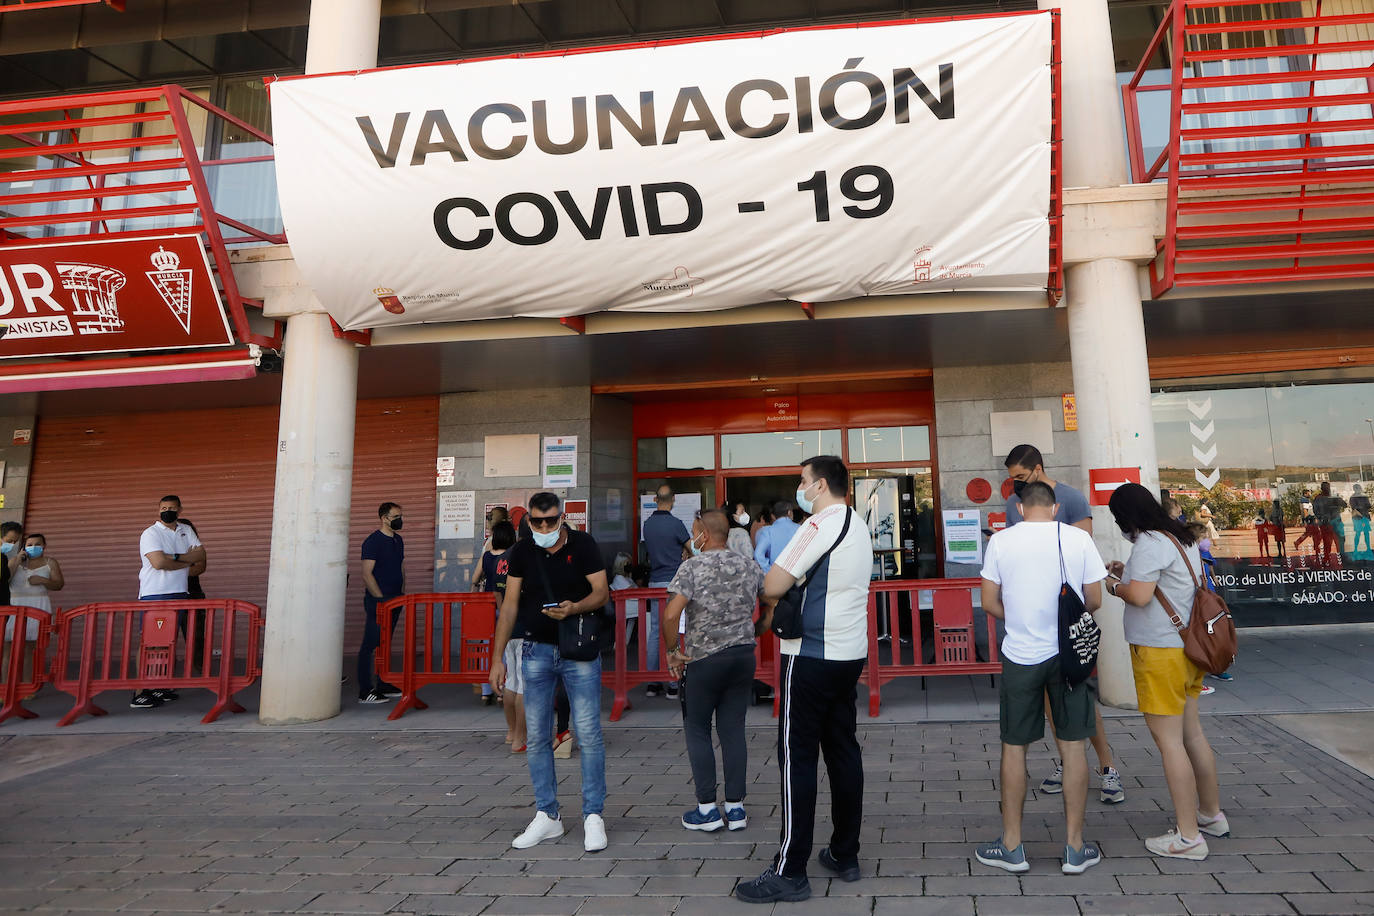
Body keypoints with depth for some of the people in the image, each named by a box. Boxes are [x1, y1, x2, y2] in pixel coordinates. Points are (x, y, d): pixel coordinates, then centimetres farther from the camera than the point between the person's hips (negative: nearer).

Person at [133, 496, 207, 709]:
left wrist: (175, 557, -8)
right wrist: (187, 561, -6)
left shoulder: (186, 531, 15)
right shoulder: (150, 533, -4)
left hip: (179, 594, 6)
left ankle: (161, 687, 18)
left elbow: (201, 555, 6)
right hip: (154, 596, -6)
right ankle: (140, 693, -8)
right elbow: (159, 562, -18)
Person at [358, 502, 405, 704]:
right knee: (371, 645, -5)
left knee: (385, 644, 14)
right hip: (377, 601, -8)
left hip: (394, 599, 8)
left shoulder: (397, 540, 14)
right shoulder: (373, 541, -11)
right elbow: (367, 574, -15)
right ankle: (365, 692, -2)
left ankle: (383, 685, 21)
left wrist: (402, 593, 12)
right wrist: (381, 599, -16)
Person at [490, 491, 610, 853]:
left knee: (589, 734, -4)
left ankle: (593, 816, 8)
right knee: (537, 737, 7)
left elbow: (601, 592, -7)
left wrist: (574, 608, -29)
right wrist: (497, 658, 1)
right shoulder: (521, 551, 2)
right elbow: (510, 604, 4)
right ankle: (548, 816, 19)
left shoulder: (583, 545, -5)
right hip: (536, 650, 3)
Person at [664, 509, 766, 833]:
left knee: (697, 729, 9)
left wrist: (672, 651, -7)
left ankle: (707, 809, 11)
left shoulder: (692, 567, -10)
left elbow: (671, 614, -20)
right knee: (733, 729, 11)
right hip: (744, 655, 5)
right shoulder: (749, 566, 5)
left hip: (704, 659, -5)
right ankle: (735, 807, 15)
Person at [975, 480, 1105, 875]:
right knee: (1072, 746, 10)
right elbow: (1094, 601, 1)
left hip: (1020, 654, -1)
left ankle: (1011, 846, 17)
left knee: (1013, 746, 9)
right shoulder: (1079, 538, -3)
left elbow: (989, 602, -3)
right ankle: (1075, 848, 18)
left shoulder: (1001, 540, -4)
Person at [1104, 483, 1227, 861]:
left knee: (1168, 741, -3)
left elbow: (1140, 596, -24)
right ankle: (1211, 815, 34)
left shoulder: (1149, 543, -17)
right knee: (1191, 733, 20)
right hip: (1187, 647, 10)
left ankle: (1188, 837, 4)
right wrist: (1130, 572, 19)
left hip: (1160, 652, -10)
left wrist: (1115, 586, -5)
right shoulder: (1181, 538, 13)